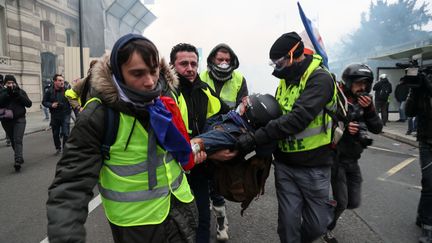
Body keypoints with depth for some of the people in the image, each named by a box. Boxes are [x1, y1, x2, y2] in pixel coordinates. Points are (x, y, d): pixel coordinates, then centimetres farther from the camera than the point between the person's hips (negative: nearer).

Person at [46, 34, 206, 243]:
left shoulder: (164, 101, -3)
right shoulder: (98, 115, -21)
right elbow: (72, 184, -24)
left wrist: (191, 150, 2)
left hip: (180, 205, 5)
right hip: (136, 222, -5)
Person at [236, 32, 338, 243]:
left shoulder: (320, 79, -16)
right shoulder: (286, 80, 7)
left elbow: (297, 118, -29)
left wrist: (256, 138, -31)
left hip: (313, 166, -4)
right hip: (284, 164, 5)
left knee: (317, 224, 10)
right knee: (288, 221, 8)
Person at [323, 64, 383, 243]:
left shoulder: (365, 102, 5)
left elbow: (377, 129, -3)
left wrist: (369, 109, -17)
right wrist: (343, 127, -27)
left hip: (353, 160, 6)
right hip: (336, 158, -6)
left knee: (354, 202, 11)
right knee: (341, 202, -2)